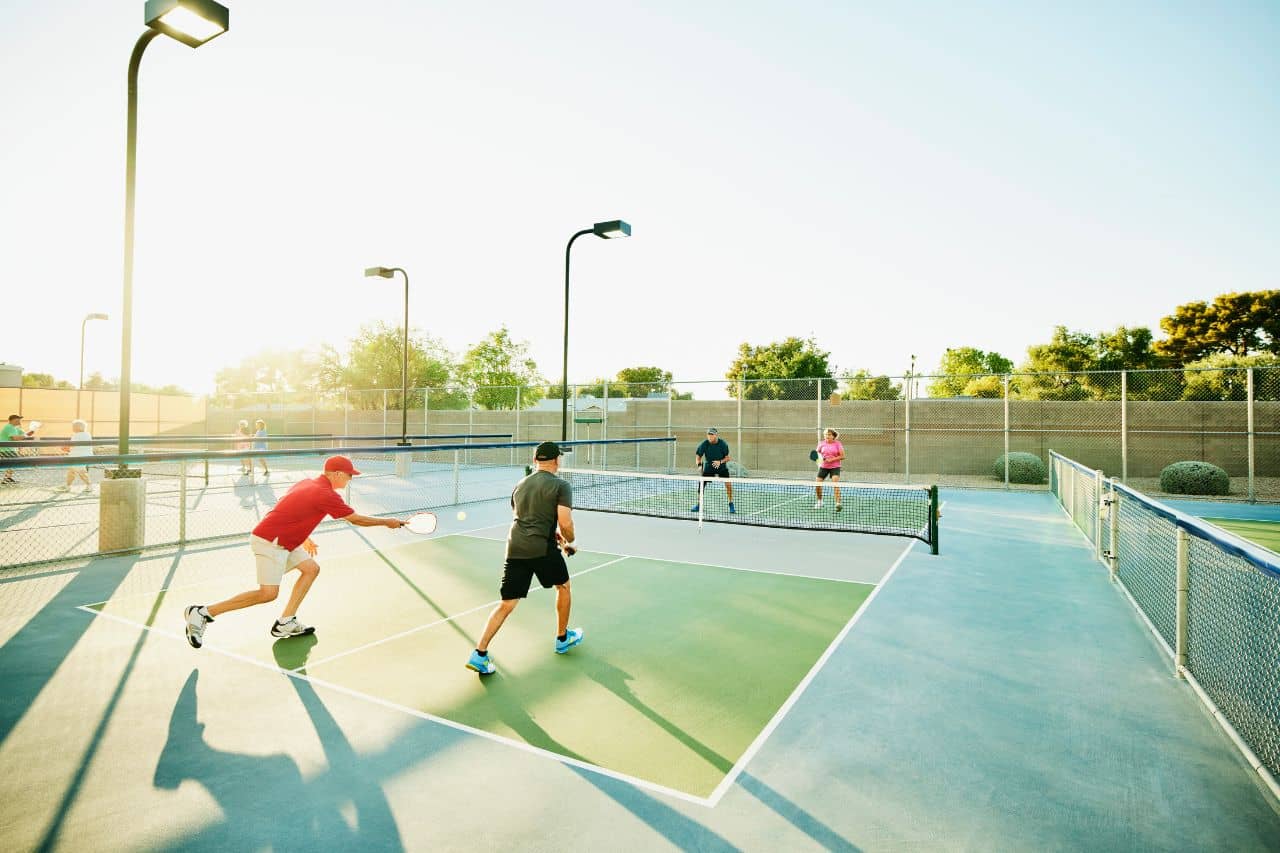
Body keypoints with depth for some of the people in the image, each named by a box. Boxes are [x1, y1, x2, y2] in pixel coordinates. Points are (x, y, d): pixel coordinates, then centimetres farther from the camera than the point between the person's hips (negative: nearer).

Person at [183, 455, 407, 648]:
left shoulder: (306, 483, 9)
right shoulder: (327, 495, -18)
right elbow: (357, 519, -10)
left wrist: (305, 539, 24)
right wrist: (388, 522, 2)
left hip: (282, 541, 10)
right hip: (269, 542, -10)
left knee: (311, 568, 9)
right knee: (268, 593, -10)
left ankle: (285, 623, 10)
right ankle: (202, 613, -1)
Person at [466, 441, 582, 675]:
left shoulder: (520, 485, 16)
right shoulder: (561, 486, -3)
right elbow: (565, 523, -13)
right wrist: (570, 543, 8)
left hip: (514, 547, 5)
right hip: (543, 548, -4)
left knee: (506, 604, 9)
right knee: (563, 586, 22)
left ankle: (479, 653, 2)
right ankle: (563, 639, 36)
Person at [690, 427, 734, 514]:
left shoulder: (723, 444, -18)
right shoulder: (704, 444, -17)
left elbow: (727, 457, -12)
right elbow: (698, 456, -10)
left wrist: (720, 462, -31)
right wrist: (699, 465, -30)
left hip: (722, 467, -1)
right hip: (708, 467, 1)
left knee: (728, 483, -17)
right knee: (701, 484, -6)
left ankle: (731, 504, -1)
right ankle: (698, 504, 13)